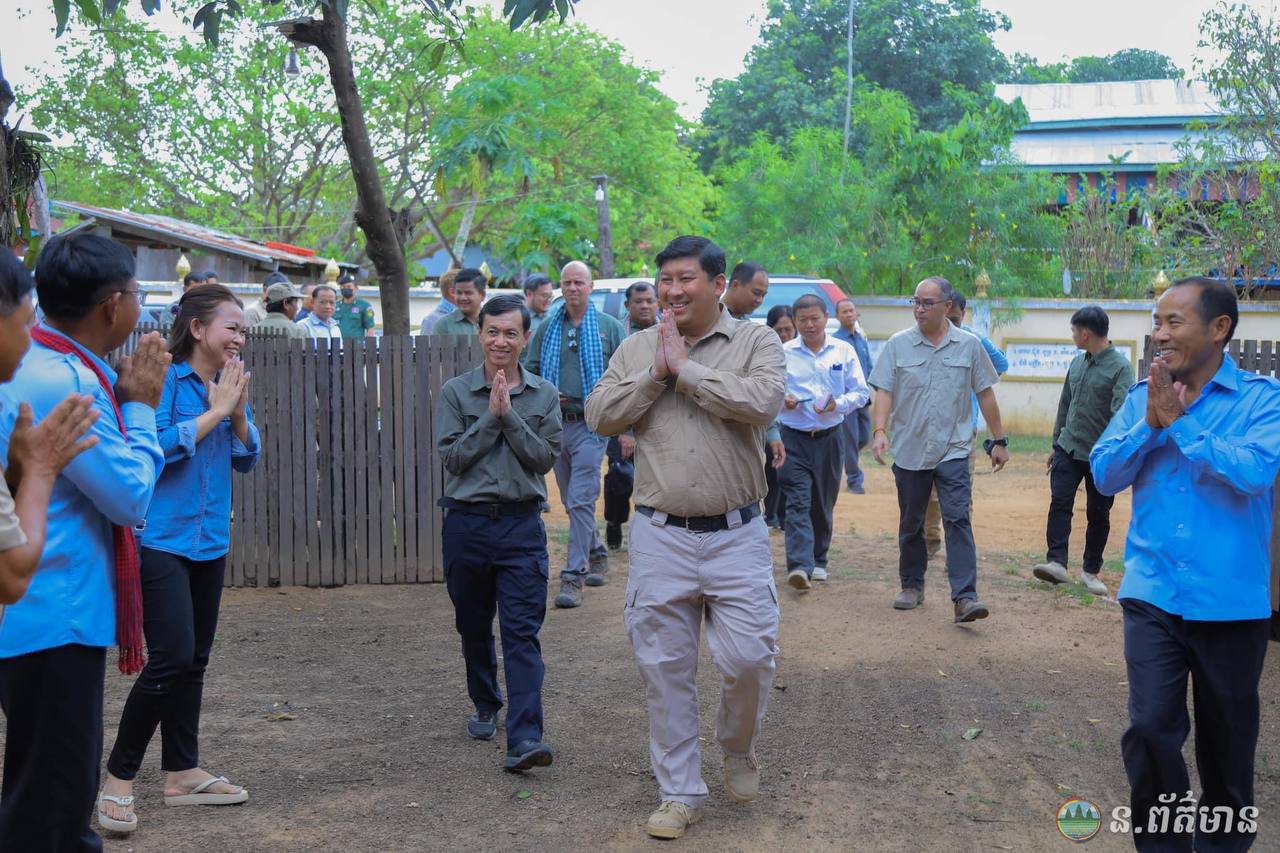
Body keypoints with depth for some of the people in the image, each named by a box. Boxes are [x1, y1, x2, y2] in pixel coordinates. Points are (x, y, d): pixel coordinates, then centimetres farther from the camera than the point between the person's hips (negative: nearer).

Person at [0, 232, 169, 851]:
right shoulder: (61, 383, -22)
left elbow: (105, 473, 16)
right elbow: (132, 497, -19)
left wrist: (124, 395, 5)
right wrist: (140, 406, -7)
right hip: (54, 616, -10)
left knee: (62, 786, 21)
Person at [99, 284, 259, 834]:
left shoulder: (229, 384, 9)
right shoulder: (164, 378, -11)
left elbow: (246, 459, 10)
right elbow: (150, 446, -20)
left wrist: (239, 411, -7)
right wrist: (215, 411, -16)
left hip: (210, 540, 7)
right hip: (161, 539, -7)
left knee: (194, 662, 12)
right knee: (171, 659, -11)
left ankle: (182, 773, 23)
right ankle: (118, 778, 4)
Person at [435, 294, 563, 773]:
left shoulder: (544, 396, 5)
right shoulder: (456, 392, 3)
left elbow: (545, 458, -4)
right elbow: (452, 456, -6)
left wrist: (509, 414, -12)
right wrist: (491, 414, -12)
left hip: (522, 522, -1)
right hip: (466, 521, 1)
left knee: (522, 632, -9)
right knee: (474, 626, 14)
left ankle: (525, 737, -15)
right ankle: (485, 707, 35)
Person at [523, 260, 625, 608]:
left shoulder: (609, 327, 1)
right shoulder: (547, 328, 9)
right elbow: (529, 370, 14)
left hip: (591, 424, -4)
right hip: (555, 423, 4)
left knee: (580, 501, -11)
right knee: (572, 501, 15)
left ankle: (573, 576, -9)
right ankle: (596, 554, 35)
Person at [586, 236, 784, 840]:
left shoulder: (756, 341, -1)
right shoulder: (636, 349, 8)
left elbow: (762, 403, -19)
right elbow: (600, 416, -1)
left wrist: (686, 368, -13)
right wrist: (655, 373, -11)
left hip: (736, 535, -2)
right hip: (659, 537, 3)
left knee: (748, 658, -3)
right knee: (664, 670, 8)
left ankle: (738, 749, 30)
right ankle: (680, 792, 24)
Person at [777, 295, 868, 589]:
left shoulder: (844, 352, 5)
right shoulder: (783, 353, 2)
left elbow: (860, 393, 5)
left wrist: (837, 404, -14)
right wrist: (782, 400, -15)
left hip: (830, 437, 2)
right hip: (794, 437, -2)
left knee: (823, 504, 12)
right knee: (797, 502, -13)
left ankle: (818, 560, 28)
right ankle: (799, 565, -20)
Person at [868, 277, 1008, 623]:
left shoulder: (969, 346, 2)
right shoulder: (898, 345, 1)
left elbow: (985, 394, 8)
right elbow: (884, 391, -3)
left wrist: (998, 441, 8)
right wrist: (880, 430, -19)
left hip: (953, 451, -1)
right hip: (909, 451, 1)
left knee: (958, 520, -12)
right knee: (910, 524, 12)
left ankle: (965, 597, -15)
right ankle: (912, 586, 29)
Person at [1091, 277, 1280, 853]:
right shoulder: (1142, 397, 4)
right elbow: (1104, 474, -2)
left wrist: (1180, 422, -18)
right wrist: (1151, 424, -15)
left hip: (1230, 600, -1)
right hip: (1152, 595, 2)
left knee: (1227, 738, 14)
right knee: (1150, 729, -8)